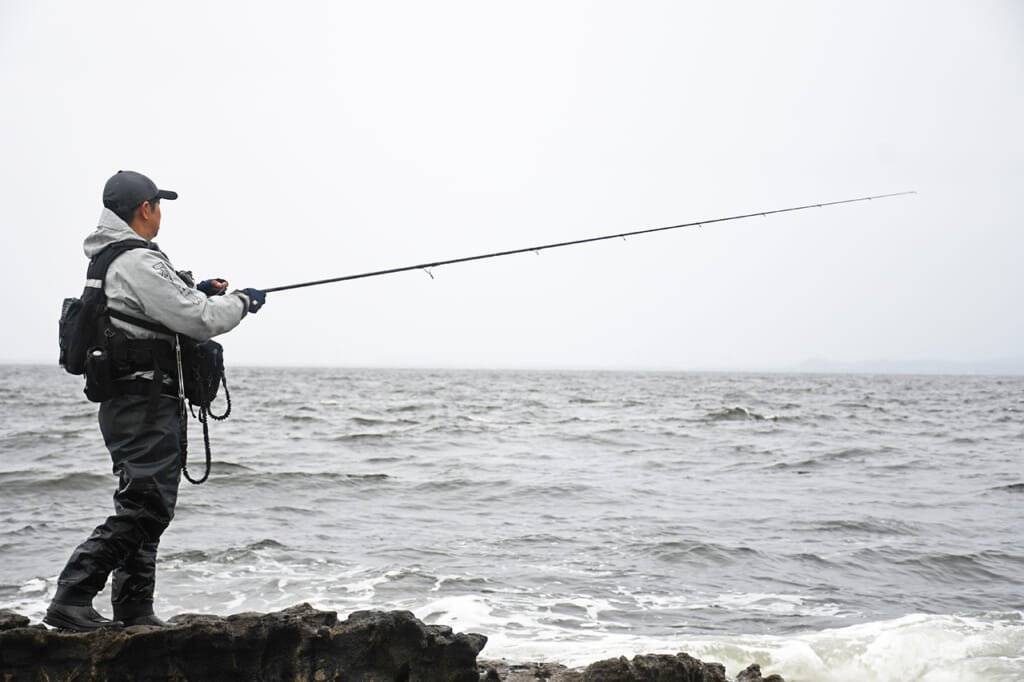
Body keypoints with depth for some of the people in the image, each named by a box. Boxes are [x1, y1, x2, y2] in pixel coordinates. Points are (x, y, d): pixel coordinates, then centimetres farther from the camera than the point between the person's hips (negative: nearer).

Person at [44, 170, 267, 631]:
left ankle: (135, 612, 17)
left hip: (127, 402, 11)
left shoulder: (109, 260, 15)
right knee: (142, 509, -10)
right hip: (146, 403, -11)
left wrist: (195, 293, 21)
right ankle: (71, 600, -12)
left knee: (147, 507, 14)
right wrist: (242, 301, -1)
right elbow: (200, 322, -18)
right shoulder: (138, 262, -17)